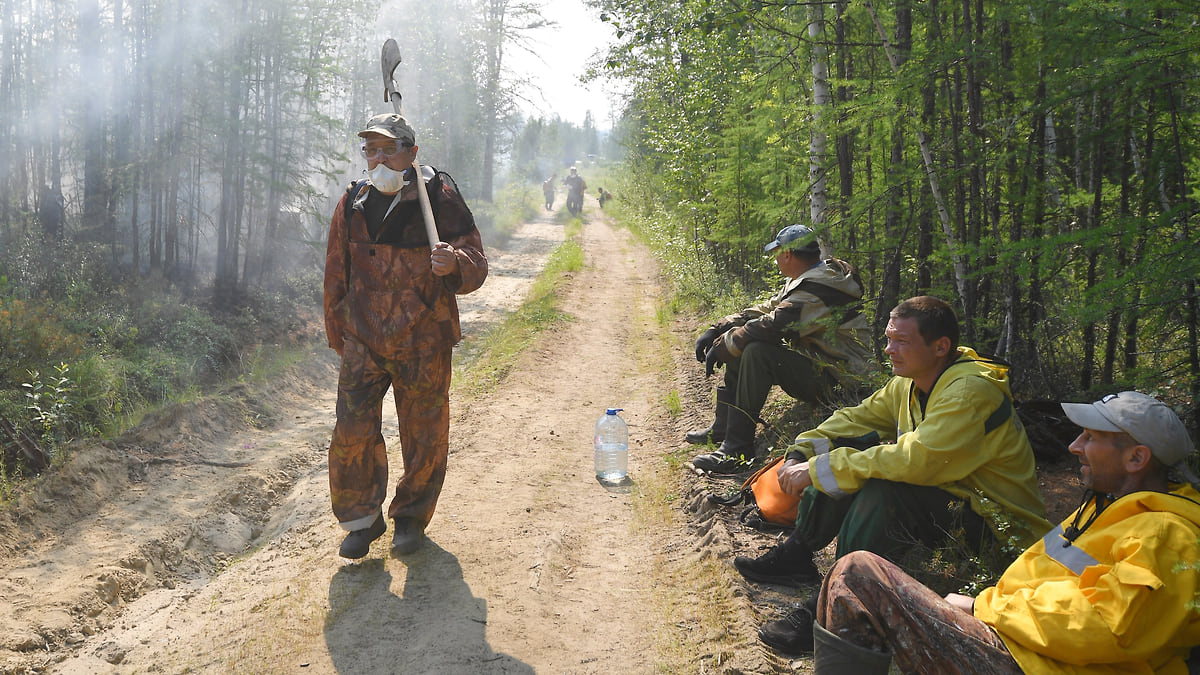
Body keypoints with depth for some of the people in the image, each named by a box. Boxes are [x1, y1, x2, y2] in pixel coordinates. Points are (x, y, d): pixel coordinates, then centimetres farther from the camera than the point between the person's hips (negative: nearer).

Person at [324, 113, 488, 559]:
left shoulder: (439, 197, -6)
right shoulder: (353, 205, 5)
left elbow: (476, 264, -5)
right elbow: (336, 277, 16)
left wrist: (454, 264, -28)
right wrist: (339, 336, 17)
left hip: (423, 342, -2)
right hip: (363, 341, 2)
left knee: (424, 438, 8)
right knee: (352, 434, -2)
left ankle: (411, 517, 30)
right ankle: (362, 519, 20)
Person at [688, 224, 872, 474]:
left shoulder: (818, 289, -23)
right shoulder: (803, 281, 10)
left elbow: (771, 327, -30)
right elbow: (764, 310, 13)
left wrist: (721, 347, -18)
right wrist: (716, 331, 3)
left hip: (831, 378, -11)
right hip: (812, 362, 11)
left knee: (757, 353, -30)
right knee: (738, 344, 9)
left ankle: (737, 450, -26)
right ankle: (722, 427, 14)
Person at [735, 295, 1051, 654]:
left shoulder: (971, 390, -26)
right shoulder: (909, 382, 1)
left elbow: (915, 459, -36)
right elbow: (857, 418, 8)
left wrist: (819, 470, -31)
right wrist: (800, 454, -9)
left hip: (998, 524, -9)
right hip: (943, 493, 9)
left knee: (881, 488, -33)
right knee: (847, 449, -2)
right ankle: (796, 555, 5)